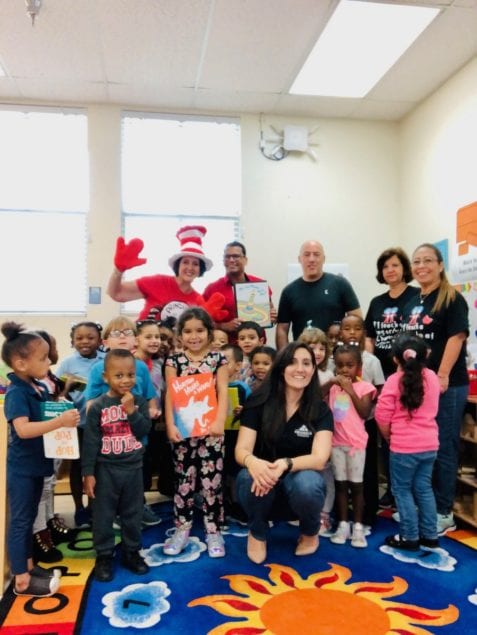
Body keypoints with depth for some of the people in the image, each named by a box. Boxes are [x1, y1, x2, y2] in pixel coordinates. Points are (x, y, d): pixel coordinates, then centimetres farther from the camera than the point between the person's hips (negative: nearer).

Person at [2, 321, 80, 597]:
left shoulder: (41, 387, 4)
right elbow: (23, 429, -33)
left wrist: (67, 415, 0)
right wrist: (60, 422, -37)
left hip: (38, 463, 8)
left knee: (30, 518, 19)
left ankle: (28, 565, 34)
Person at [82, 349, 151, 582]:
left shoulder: (140, 402, -2)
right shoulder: (98, 407, -9)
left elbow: (144, 431, -11)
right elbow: (90, 442, -8)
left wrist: (131, 410, -21)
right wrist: (88, 473, -10)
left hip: (133, 468, 2)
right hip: (106, 470, -2)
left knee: (133, 514, 14)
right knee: (103, 515, 8)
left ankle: (131, 552, 30)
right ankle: (104, 556, 24)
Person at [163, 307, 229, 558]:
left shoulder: (218, 359, 2)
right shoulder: (174, 361, 3)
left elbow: (223, 393, -3)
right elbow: (170, 395, 0)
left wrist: (219, 422, -14)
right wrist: (170, 425, -9)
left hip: (210, 429, -1)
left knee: (212, 481, 5)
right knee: (183, 480, 10)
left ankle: (213, 531, 17)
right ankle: (181, 529, 23)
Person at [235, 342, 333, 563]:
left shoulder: (320, 410, -9)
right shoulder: (258, 402, -9)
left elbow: (319, 459, -19)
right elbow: (241, 450, -13)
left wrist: (285, 464, -39)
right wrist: (252, 462, -38)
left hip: (299, 478, 0)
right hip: (264, 479, 0)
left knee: (308, 484, -35)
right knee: (250, 479, -34)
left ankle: (310, 533, 4)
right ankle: (257, 533, 1)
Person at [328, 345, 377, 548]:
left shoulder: (364, 387, -5)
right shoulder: (333, 387, 7)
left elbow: (364, 413, -15)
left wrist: (351, 390, -18)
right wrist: (330, 384, -7)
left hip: (356, 443, -3)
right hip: (336, 442, 4)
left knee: (356, 485, 6)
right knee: (340, 484, 10)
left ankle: (357, 527, 16)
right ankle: (342, 525, 20)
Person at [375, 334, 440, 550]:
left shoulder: (394, 380, -14)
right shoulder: (432, 377, 2)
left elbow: (382, 415, -10)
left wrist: (388, 436, 7)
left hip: (404, 446, -5)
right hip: (429, 444, 6)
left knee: (402, 490, 8)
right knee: (424, 489, 17)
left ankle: (410, 537, 13)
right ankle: (429, 535, 25)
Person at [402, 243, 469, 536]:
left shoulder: (452, 299, -6)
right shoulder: (412, 304, 15)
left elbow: (456, 337, -16)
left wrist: (442, 376, -22)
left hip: (447, 385, -7)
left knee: (443, 449, 1)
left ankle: (443, 513, 13)